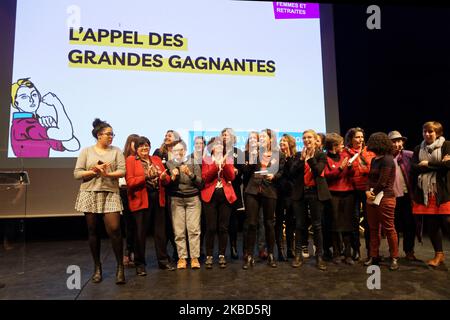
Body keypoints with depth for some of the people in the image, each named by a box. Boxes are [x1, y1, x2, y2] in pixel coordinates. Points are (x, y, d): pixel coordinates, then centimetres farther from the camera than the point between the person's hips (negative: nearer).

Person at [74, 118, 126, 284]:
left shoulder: (116, 151, 7)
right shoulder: (86, 151, 6)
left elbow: (122, 171, -4)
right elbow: (77, 173, 1)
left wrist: (108, 174, -19)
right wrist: (94, 172, -12)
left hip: (110, 194, -1)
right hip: (90, 194, 1)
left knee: (114, 229, -10)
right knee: (93, 232, 8)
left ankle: (120, 267, 3)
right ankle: (97, 267, 22)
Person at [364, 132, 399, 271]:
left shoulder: (387, 159, -11)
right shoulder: (374, 160, 14)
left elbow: (383, 181, -15)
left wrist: (373, 193, -5)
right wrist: (367, 191, -4)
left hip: (385, 198, -8)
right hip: (372, 198, 8)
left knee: (388, 228, -1)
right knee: (373, 228, 12)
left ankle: (394, 258, 13)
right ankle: (374, 256, 21)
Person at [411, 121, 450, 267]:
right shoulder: (418, 149, 12)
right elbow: (414, 168, -2)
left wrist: (427, 164, -7)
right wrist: (438, 165, -8)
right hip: (424, 191, 4)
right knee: (432, 224, 9)